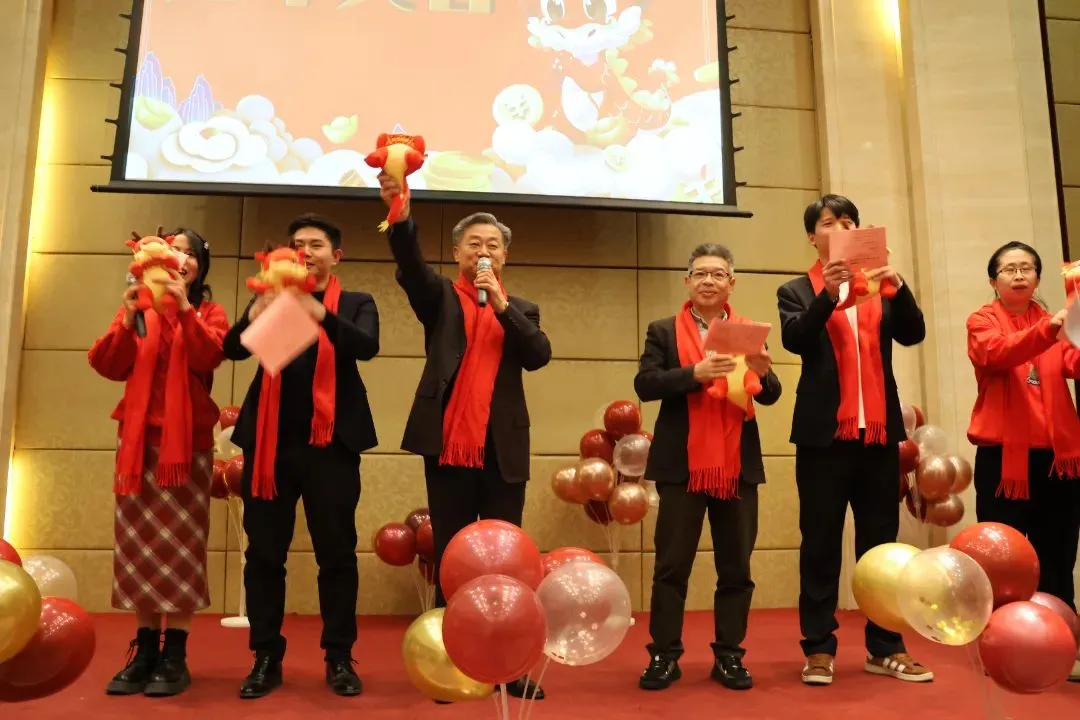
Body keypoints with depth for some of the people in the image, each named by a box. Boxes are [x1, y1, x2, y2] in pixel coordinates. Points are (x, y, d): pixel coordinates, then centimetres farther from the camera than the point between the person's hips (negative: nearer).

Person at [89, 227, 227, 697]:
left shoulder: (209, 312, 5)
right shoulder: (137, 308, 12)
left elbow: (208, 357, -13)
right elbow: (108, 366, 2)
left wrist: (184, 308, -22)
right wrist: (127, 320, -13)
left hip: (187, 440, -3)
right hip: (139, 437, 3)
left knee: (180, 545, -3)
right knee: (139, 544, 5)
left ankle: (175, 655, 2)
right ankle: (145, 650, 13)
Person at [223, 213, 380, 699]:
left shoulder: (356, 304, 8)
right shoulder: (270, 299, 12)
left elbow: (367, 347, -13)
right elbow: (233, 349, -3)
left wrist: (320, 313, -30)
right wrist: (255, 314, -25)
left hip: (331, 442, -2)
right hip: (269, 441, 2)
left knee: (336, 552, 2)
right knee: (264, 552, 5)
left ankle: (339, 658, 13)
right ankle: (266, 658, 17)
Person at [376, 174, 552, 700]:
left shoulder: (521, 309, 15)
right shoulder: (440, 297, 9)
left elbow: (539, 356, -3)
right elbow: (409, 265, -12)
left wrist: (501, 304, -11)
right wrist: (400, 213, -30)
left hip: (503, 450, 2)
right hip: (449, 446, -1)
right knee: (450, 557, 6)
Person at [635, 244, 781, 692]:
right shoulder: (663, 331, 5)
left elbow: (771, 396, 4)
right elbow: (645, 385, -7)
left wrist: (763, 372, -19)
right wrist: (695, 373, -20)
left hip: (738, 466, 2)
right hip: (681, 466, -2)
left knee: (735, 568, 7)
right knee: (672, 565, 3)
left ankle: (729, 655, 18)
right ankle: (664, 656, 13)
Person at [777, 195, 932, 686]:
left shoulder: (881, 288, 15)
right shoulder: (797, 291, 7)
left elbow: (913, 334, 1)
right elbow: (794, 340, -11)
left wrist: (898, 288, -16)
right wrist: (827, 294, -24)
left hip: (879, 430, 3)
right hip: (824, 432, -3)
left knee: (881, 542, 7)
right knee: (821, 544, 1)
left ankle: (885, 648, 16)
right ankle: (819, 648, 8)